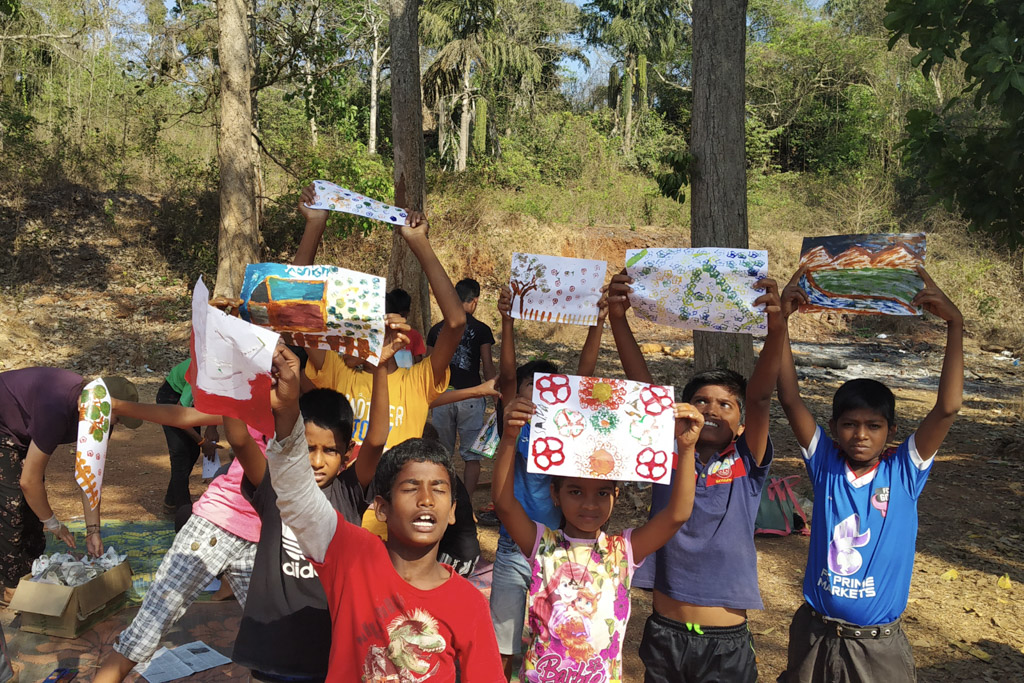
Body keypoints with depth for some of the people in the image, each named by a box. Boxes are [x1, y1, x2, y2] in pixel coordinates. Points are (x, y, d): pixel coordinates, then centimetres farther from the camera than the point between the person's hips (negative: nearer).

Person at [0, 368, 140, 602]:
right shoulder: (56, 412, -41)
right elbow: (28, 481, -31)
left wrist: (93, 531, -6)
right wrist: (53, 524, -17)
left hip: (22, 430, 8)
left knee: (33, 501, 8)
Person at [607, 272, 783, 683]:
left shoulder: (747, 465, -3)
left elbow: (760, 397, -18)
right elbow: (642, 387, -11)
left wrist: (776, 328, -33)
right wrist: (617, 318, -23)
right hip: (664, 634, 1)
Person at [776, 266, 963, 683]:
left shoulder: (904, 471, -8)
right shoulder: (825, 464, -6)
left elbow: (947, 409, -18)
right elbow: (790, 399, -15)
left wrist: (954, 324, -25)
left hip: (879, 645, -1)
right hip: (815, 635, 1)